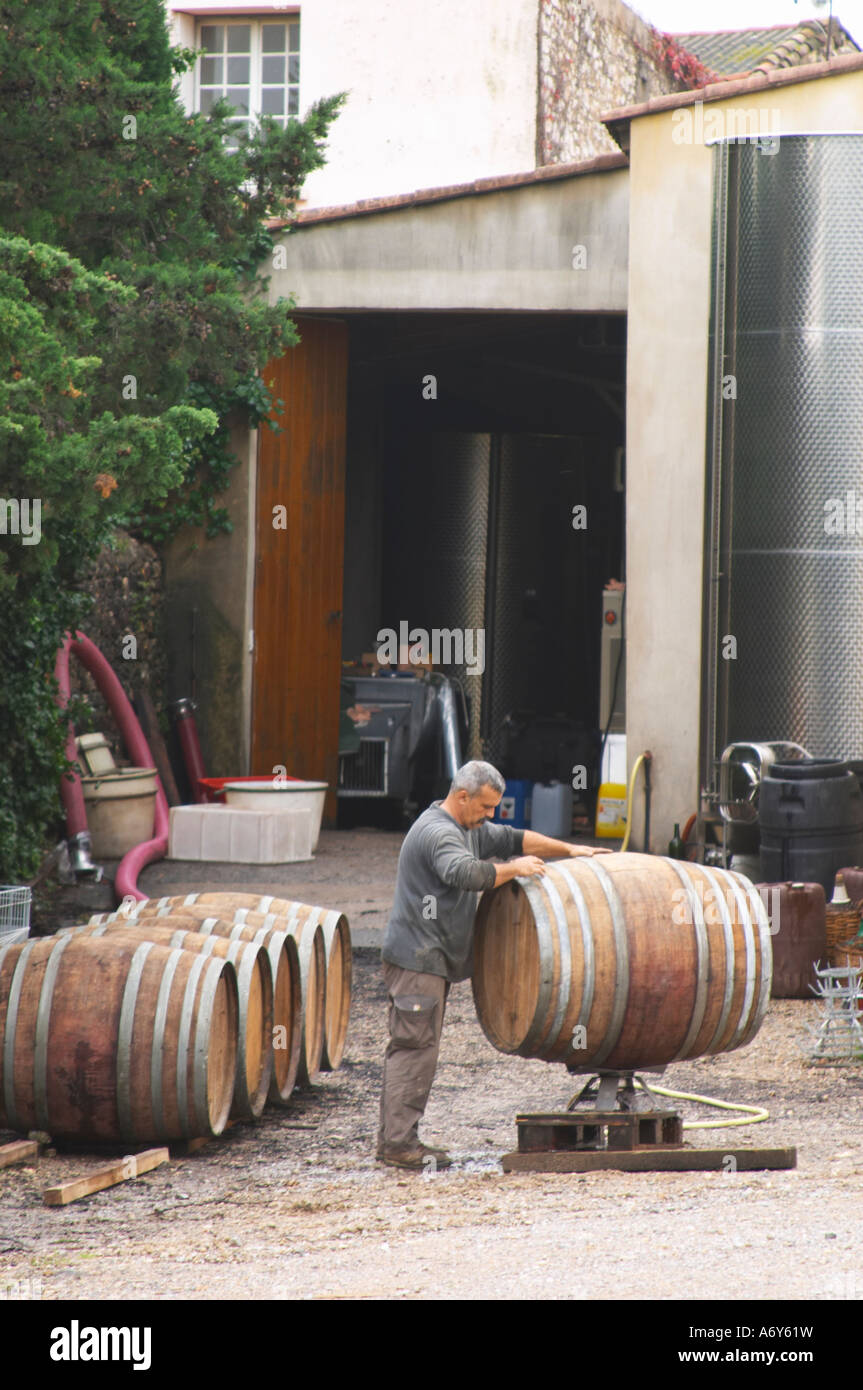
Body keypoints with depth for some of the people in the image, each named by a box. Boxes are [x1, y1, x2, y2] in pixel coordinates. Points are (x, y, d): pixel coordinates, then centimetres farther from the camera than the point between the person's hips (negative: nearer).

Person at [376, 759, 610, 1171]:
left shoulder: (468, 829, 18)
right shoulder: (438, 833, -16)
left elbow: (511, 839, 25)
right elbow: (465, 873, -32)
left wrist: (569, 850, 20)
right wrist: (514, 869, -20)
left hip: (431, 959, 11)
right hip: (417, 957, -11)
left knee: (411, 1046, 10)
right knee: (415, 1047, -12)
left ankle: (395, 1140, 12)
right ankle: (398, 1141, -13)